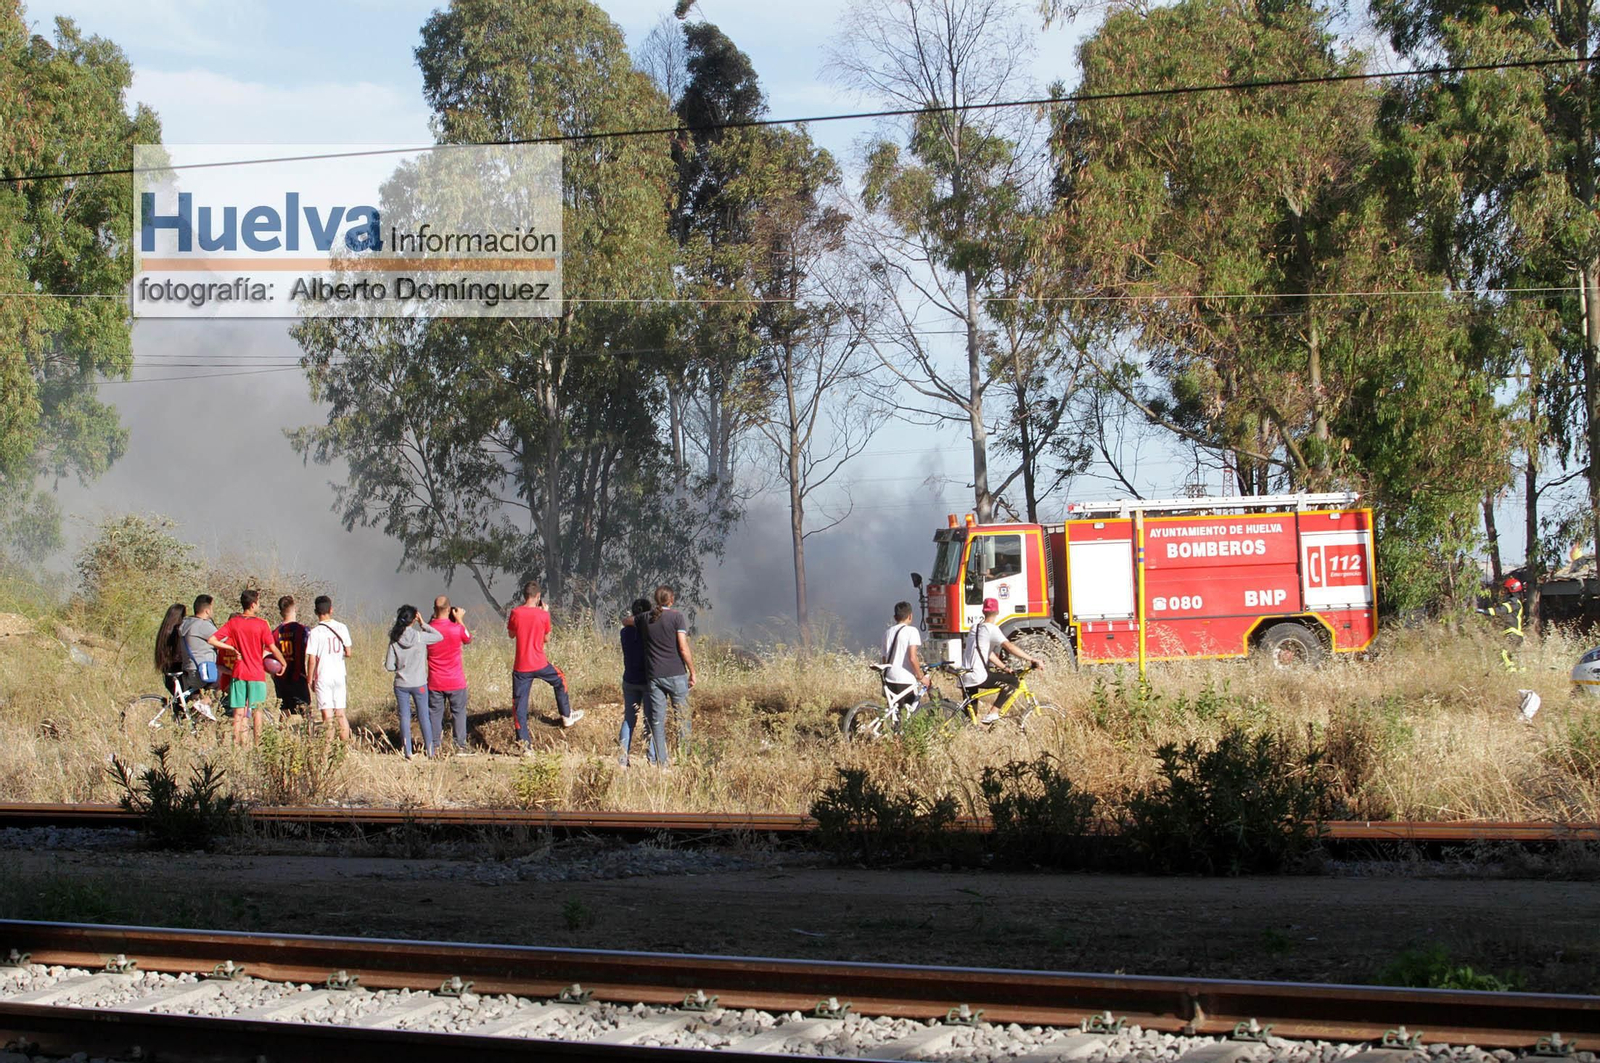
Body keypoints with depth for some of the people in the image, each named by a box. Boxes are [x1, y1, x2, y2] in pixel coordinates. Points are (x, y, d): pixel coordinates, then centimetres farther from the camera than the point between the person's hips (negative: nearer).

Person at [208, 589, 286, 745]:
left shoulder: (233, 623, 0)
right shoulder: (261, 624, -9)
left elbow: (212, 640, -6)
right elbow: (272, 648, -9)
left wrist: (232, 648, 3)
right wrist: (283, 663, 5)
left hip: (238, 673, 3)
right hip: (257, 673, -3)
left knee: (238, 713, 6)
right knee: (257, 711, 6)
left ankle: (236, 744, 3)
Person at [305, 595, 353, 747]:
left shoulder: (314, 632, -11)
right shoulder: (341, 628, 0)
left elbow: (311, 660, -11)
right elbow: (348, 653, 6)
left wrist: (310, 680, -1)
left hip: (323, 678, -4)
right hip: (340, 677, 4)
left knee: (327, 717, -3)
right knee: (341, 715, 12)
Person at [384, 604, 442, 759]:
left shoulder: (395, 640, -7)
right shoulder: (420, 637, -14)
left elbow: (389, 666, -6)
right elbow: (439, 636, 3)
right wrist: (423, 624, 1)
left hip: (401, 685, 1)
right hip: (419, 684, -1)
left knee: (404, 718, 9)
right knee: (423, 717, 10)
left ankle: (407, 751, 9)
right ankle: (430, 750, 15)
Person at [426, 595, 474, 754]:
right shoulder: (457, 628, -14)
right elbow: (468, 639, 8)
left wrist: (433, 620, 12)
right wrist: (460, 620, 14)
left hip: (435, 682, 1)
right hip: (455, 682, -1)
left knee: (434, 713, 9)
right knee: (458, 712, 10)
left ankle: (434, 747, 10)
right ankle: (460, 746, 11)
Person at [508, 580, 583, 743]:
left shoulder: (515, 613, -9)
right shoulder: (543, 615, -8)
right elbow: (546, 638, 6)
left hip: (521, 667, 0)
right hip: (540, 663, 1)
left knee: (520, 702, 3)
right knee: (559, 680, 30)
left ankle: (524, 741, -2)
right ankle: (566, 716, 44)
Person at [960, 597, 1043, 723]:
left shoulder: (975, 627, 16)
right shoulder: (991, 629, -9)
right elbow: (1009, 647, -21)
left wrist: (1005, 668, 19)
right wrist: (1032, 660, -21)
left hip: (965, 678, 9)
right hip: (978, 677, -9)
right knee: (1013, 681, -4)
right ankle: (993, 712, -12)